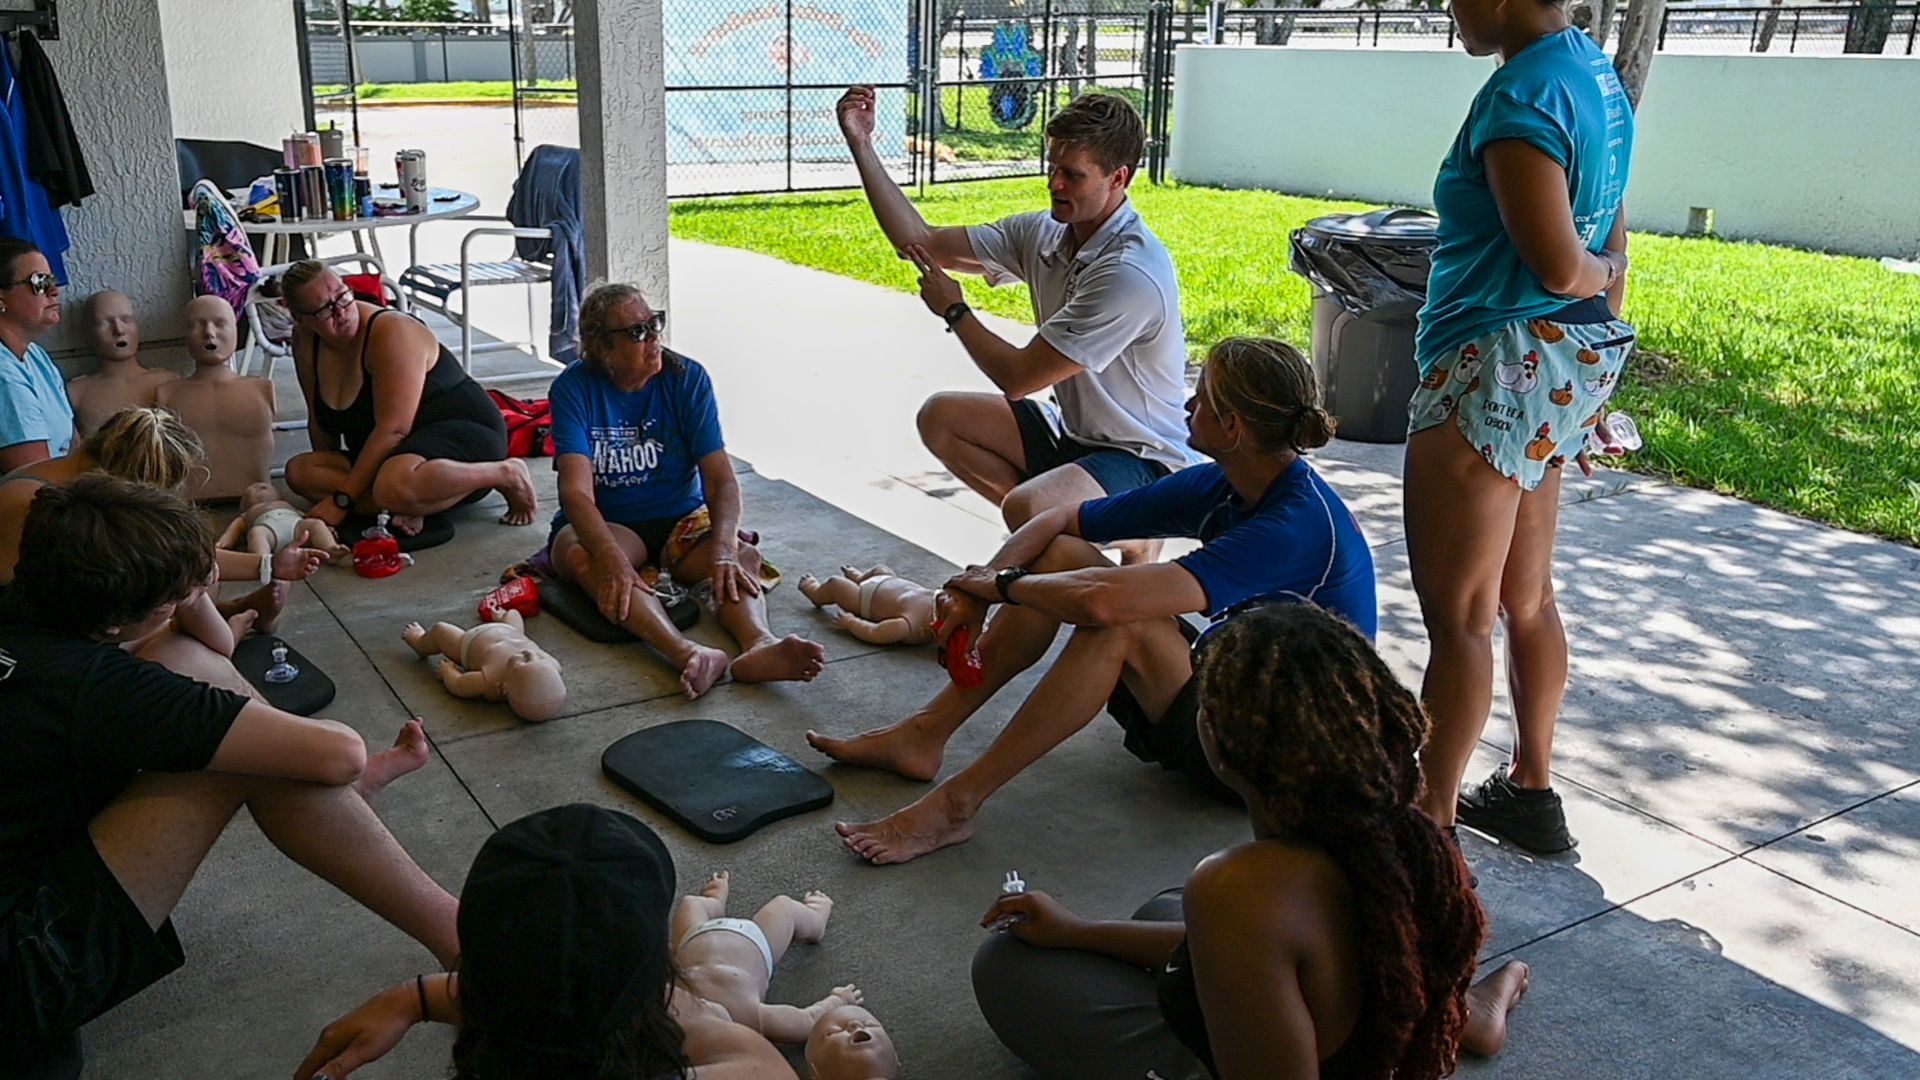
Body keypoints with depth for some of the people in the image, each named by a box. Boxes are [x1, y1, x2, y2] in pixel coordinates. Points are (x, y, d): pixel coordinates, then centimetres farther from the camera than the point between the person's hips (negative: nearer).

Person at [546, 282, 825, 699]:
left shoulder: (688, 379, -6)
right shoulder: (574, 388, -11)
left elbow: (721, 478, -12)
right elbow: (576, 491, -22)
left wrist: (722, 549, -32)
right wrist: (612, 557, -41)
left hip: (680, 519, 2)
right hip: (604, 525, -2)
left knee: (743, 556, -27)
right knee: (584, 558, -36)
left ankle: (759, 644, -58)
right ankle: (690, 656, -57)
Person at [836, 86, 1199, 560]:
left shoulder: (1132, 273, -29)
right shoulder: (1042, 233, -2)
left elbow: (1017, 378, -25)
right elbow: (921, 242, 2)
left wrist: (954, 310, -9)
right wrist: (861, 146, -3)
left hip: (1142, 459, -8)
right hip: (1073, 434, 9)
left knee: (1025, 509, -34)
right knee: (939, 417, 4)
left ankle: (1135, 539, -2)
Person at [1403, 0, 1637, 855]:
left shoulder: (1522, 94, -17)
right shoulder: (1595, 74, 11)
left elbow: (1559, 267, -21)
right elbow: (1610, 251, 15)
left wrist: (1593, 273, 2)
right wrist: (1592, 382, 19)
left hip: (1502, 366, -10)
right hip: (1571, 360, 10)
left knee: (1458, 616, -1)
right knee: (1526, 597, 20)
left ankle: (1430, 821, 10)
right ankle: (1531, 789, 33)